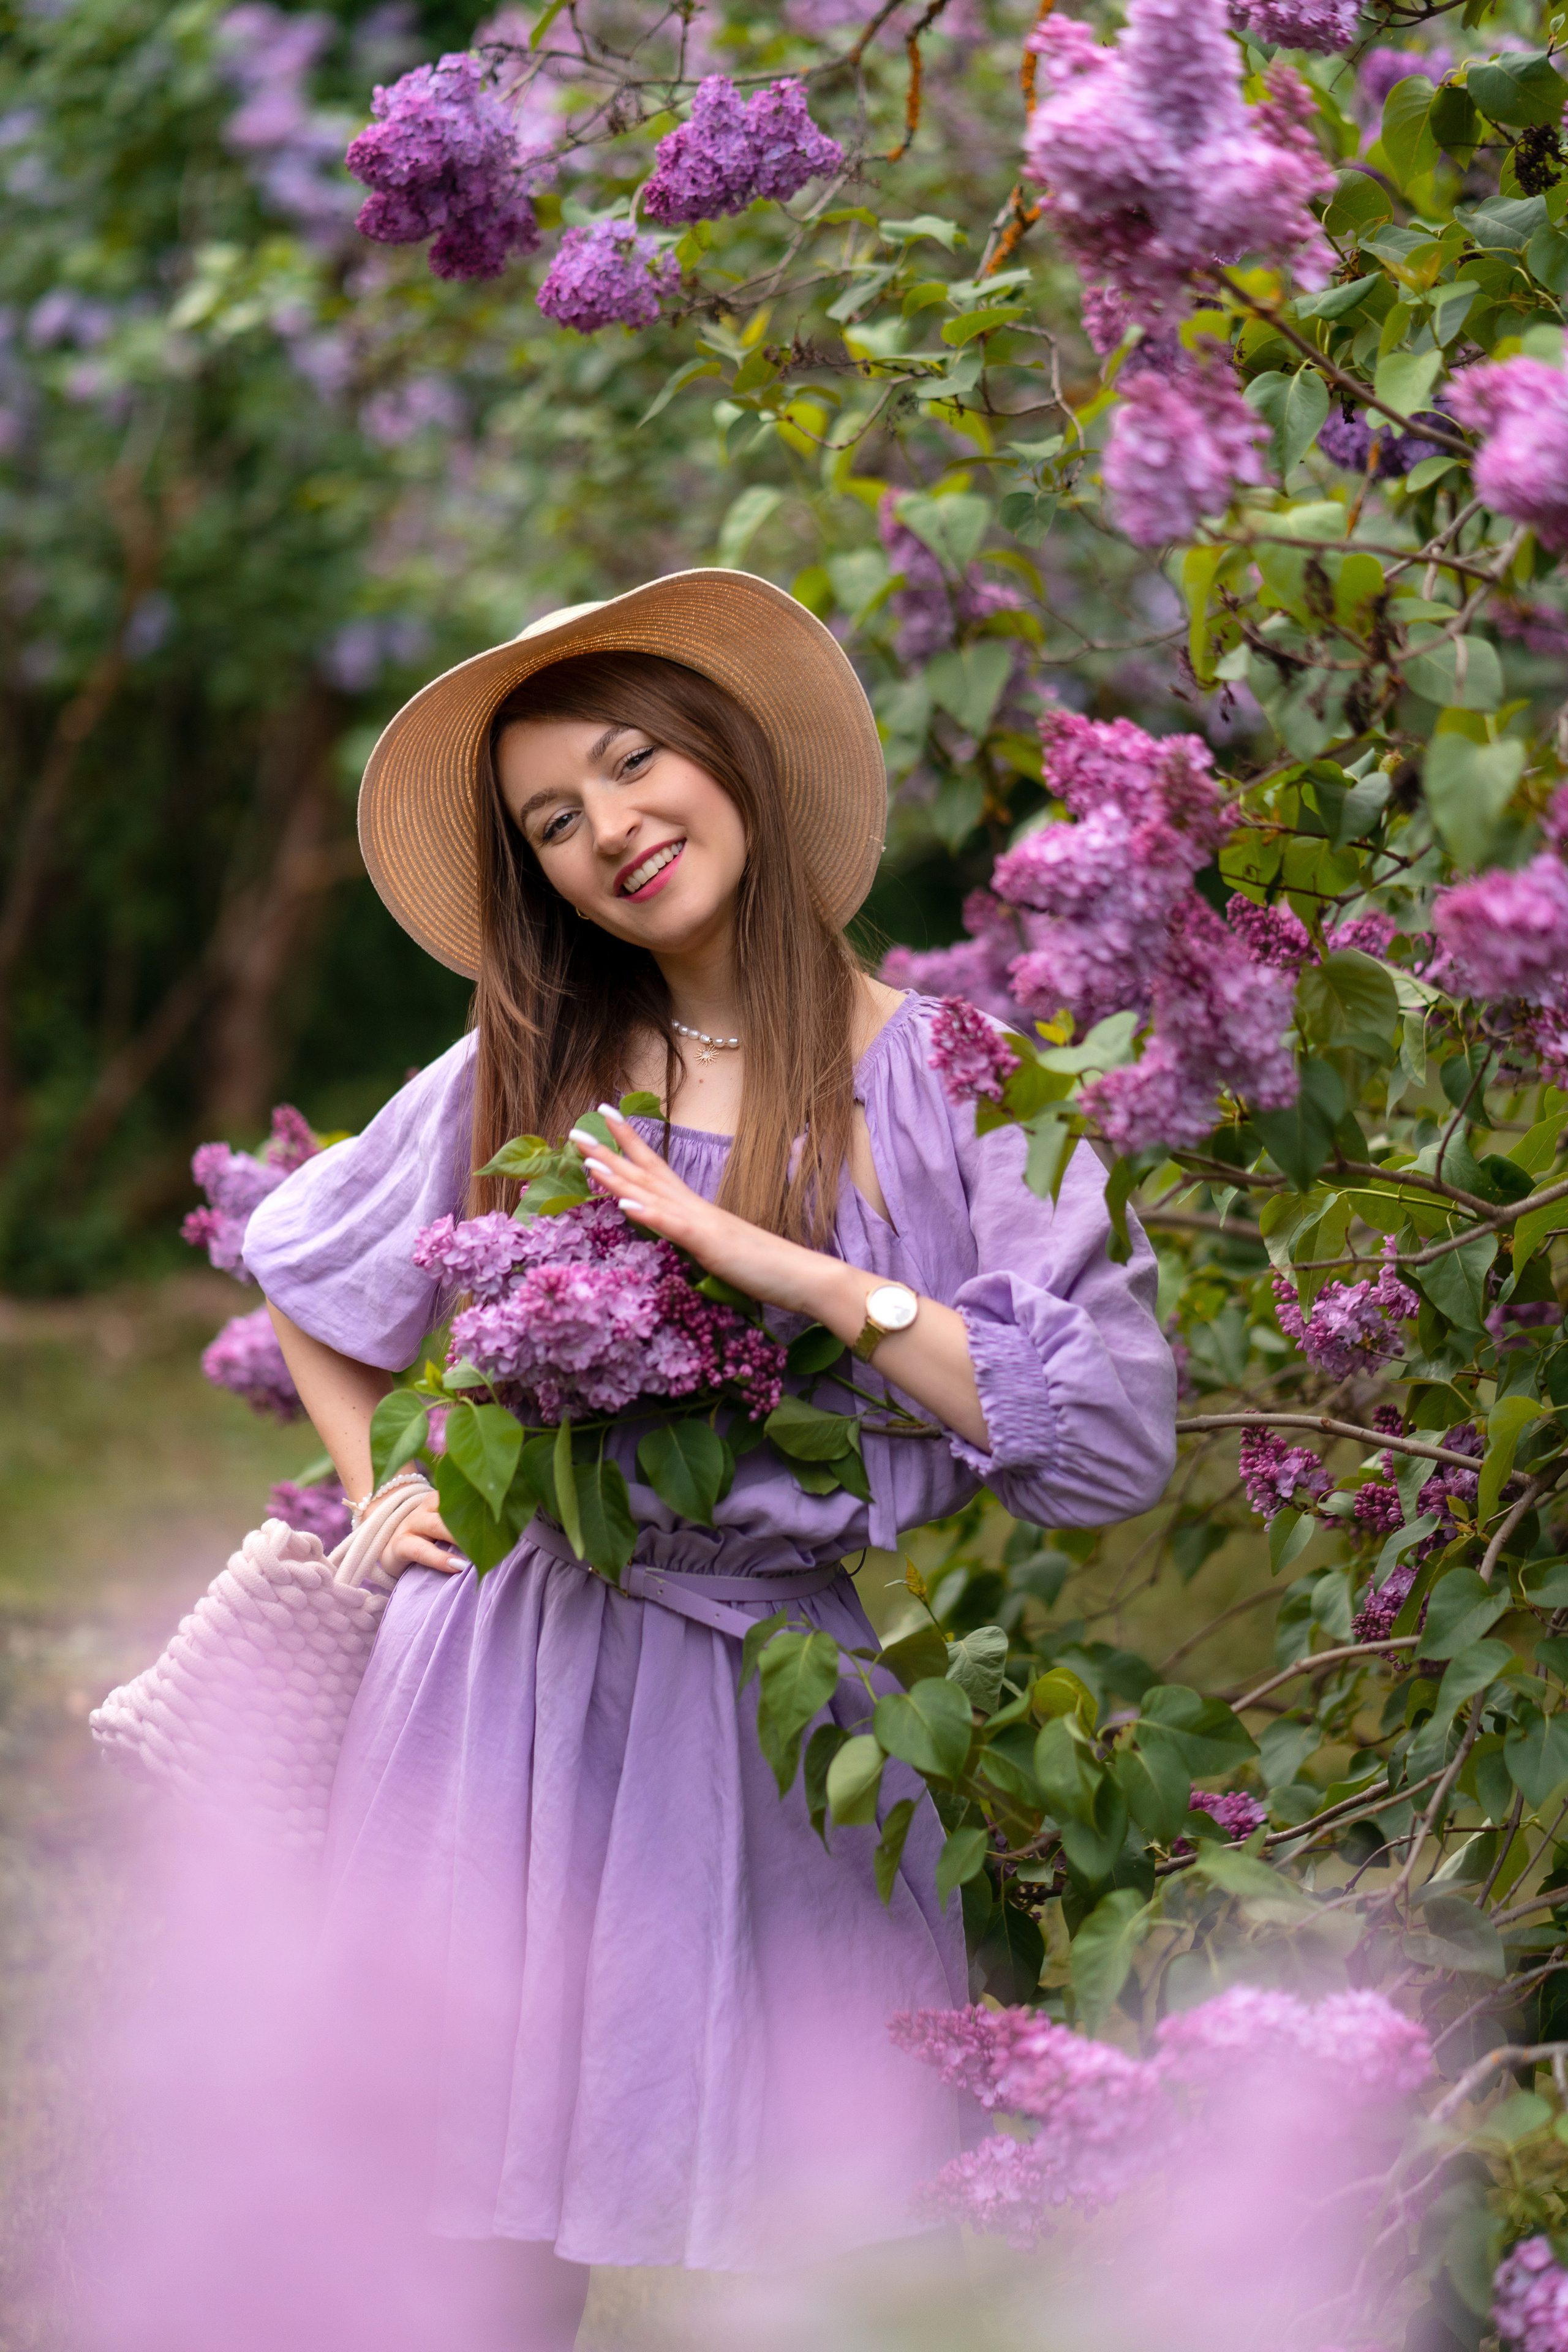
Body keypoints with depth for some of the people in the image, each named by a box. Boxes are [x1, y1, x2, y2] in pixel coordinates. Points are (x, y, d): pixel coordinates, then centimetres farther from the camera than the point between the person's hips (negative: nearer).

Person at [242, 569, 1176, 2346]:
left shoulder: (948, 1081, -4)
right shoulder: (523, 1075, 5)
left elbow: (1115, 1433, -14)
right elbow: (301, 1263, 24)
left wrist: (787, 1267, -16)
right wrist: (378, 1492, 11)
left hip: (770, 1692, -2)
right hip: (514, 1667, 2)